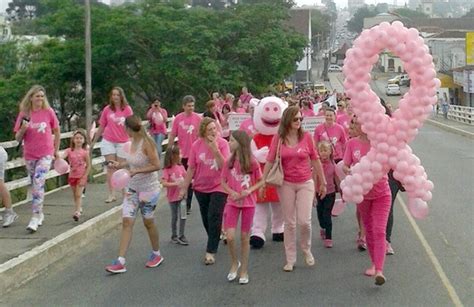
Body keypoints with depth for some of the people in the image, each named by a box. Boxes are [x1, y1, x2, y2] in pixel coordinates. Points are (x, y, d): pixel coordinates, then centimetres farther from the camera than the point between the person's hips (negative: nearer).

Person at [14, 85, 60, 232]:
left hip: (46, 154, -3)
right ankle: (40, 214, 28)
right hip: (29, 155, 3)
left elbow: (56, 132, 8)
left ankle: (35, 217, -14)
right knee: (35, 185, 13)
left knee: (38, 184, -15)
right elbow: (18, 138, 3)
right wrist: (23, 129, -17)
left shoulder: (48, 112, -4)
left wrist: (56, 151, 11)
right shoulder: (24, 114, 0)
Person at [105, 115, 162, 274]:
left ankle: (157, 255, 31)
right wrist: (120, 164, 7)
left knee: (148, 222, 8)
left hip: (148, 188, -7)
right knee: (127, 221, -2)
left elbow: (156, 165, -20)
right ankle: (121, 262, -3)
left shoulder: (146, 143, -18)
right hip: (133, 188, 7)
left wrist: (136, 171, -24)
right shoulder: (133, 141, 3)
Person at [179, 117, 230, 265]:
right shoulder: (197, 145, -7)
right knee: (206, 219, 15)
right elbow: (191, 168, -1)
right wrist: (184, 187, 1)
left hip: (218, 187, -3)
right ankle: (215, 240, 39)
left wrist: (215, 150, -29)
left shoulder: (222, 143, -12)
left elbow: (225, 166, -20)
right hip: (201, 187, 3)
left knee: (214, 218, -9)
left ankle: (210, 252, -2)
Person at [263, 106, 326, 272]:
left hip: (305, 183, 0)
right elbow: (270, 161, 0)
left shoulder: (306, 136, -3)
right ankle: (290, 259, 18)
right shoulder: (278, 138, -3)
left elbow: (315, 160, 3)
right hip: (286, 184, 0)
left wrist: (323, 182, 6)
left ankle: (306, 249, 22)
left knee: (304, 221, -7)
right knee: (289, 222, 7)